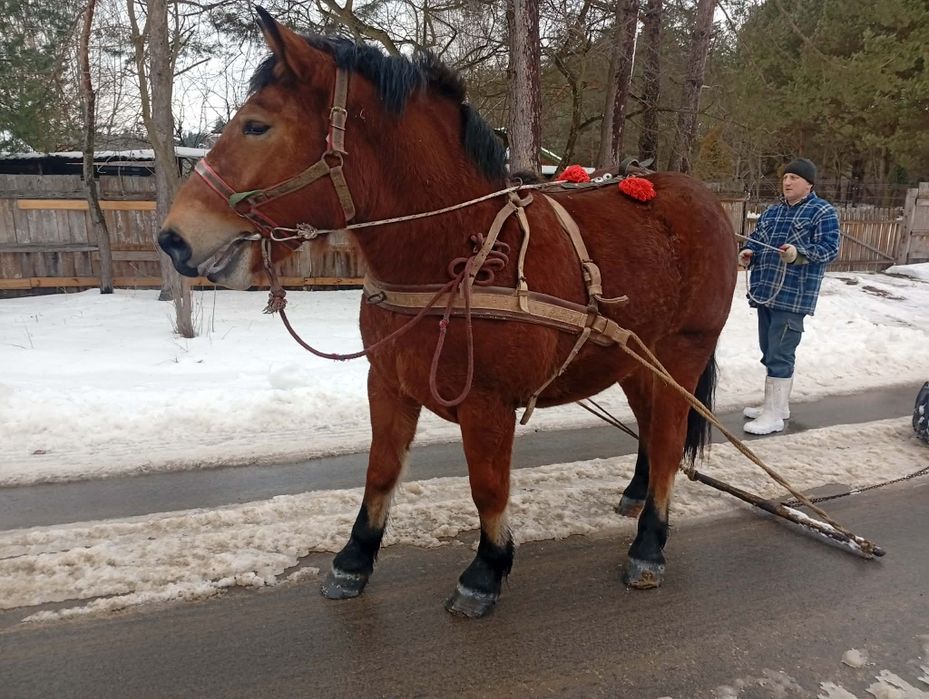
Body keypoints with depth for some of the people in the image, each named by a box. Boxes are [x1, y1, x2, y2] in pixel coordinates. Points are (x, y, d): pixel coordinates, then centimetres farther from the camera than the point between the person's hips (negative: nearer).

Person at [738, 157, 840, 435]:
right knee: (770, 352, 15)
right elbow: (755, 239, 21)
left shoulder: (823, 212, -4)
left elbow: (830, 249, -12)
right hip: (765, 292, 8)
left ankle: (774, 415, -1)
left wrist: (799, 254, -29)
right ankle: (778, 404, 28)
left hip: (794, 296, -8)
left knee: (780, 355, -8)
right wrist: (747, 254, -1)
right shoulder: (772, 211, 16)